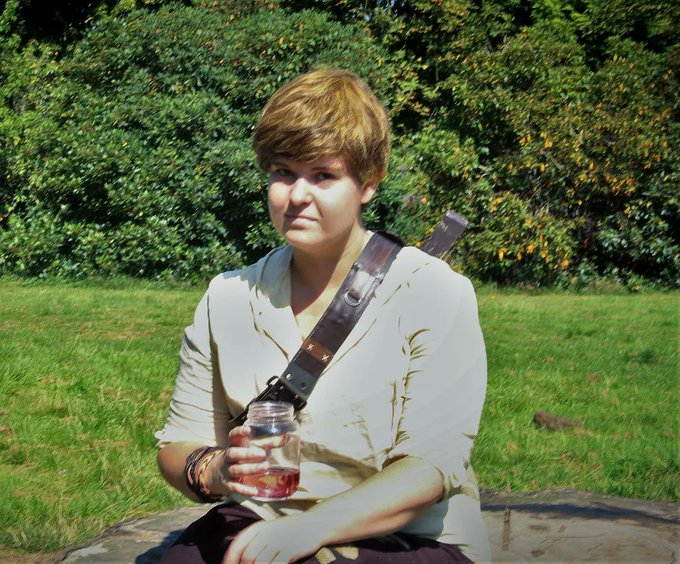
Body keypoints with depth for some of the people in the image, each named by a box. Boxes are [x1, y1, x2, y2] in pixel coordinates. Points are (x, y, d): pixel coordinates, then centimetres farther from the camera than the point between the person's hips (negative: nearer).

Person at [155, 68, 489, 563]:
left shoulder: (434, 294, -5)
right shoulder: (228, 297, 8)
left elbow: (432, 467, -13)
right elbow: (177, 446, 9)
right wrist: (213, 470, -16)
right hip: (258, 524, 4)